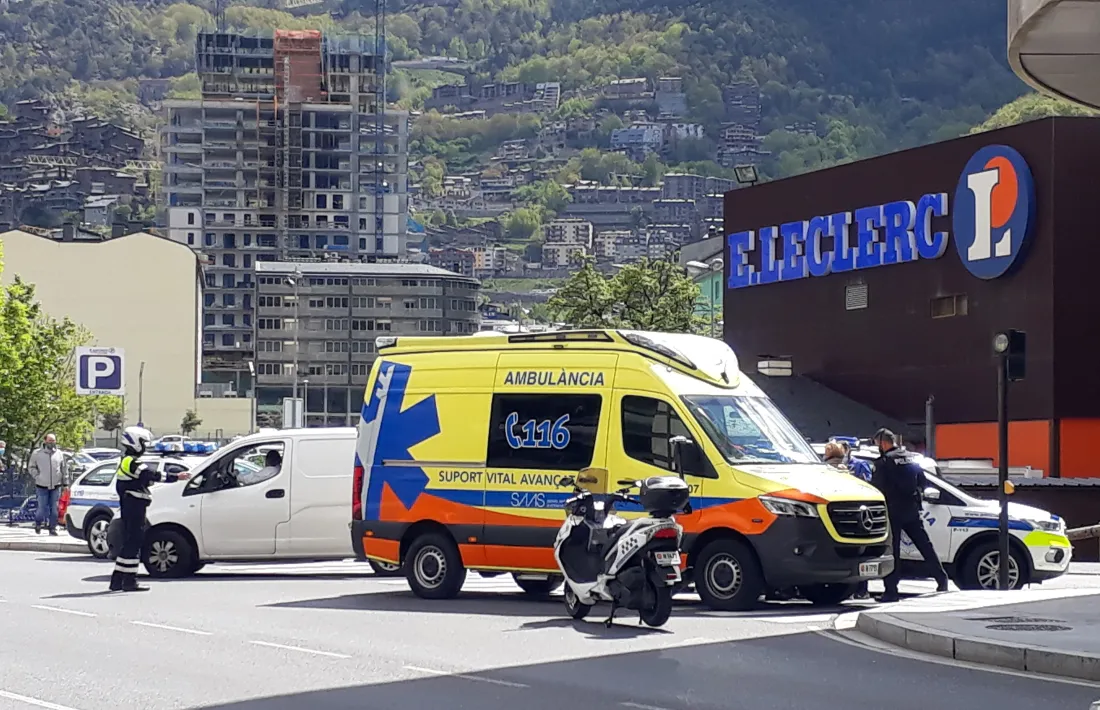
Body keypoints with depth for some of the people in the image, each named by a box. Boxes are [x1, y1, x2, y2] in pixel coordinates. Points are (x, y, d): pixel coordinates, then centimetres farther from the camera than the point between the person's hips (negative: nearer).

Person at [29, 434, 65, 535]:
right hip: (42, 485, -2)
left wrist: (63, 481, 10)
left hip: (56, 485, 2)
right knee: (42, 508, -4)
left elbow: (63, 469, 14)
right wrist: (37, 476, -5)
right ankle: (38, 523, 24)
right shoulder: (37, 454, 1)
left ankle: (53, 528, 11)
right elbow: (32, 467, 6)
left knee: (54, 508, 3)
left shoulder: (59, 454, 8)